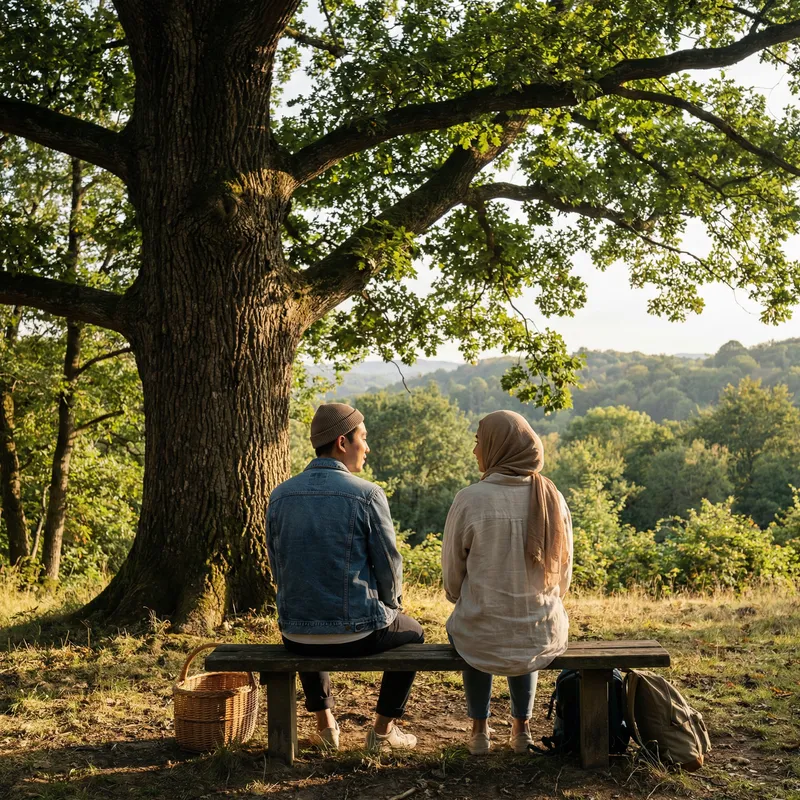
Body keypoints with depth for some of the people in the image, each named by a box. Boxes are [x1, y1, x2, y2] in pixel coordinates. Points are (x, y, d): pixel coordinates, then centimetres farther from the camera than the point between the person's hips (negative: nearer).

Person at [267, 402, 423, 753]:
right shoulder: (367, 495, -13)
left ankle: (325, 724, 37)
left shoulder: (280, 496, 0)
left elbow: (278, 568, 8)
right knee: (412, 632, 30)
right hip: (359, 633, -4)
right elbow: (389, 565, -7)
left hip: (296, 635, 4)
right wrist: (392, 604, 14)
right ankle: (383, 730, 32)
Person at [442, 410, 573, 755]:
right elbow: (563, 575, 4)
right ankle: (521, 728, 40)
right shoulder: (552, 497, -6)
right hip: (545, 640, 3)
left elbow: (452, 577, -5)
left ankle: (479, 730, 36)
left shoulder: (469, 500, -16)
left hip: (482, 644, -2)